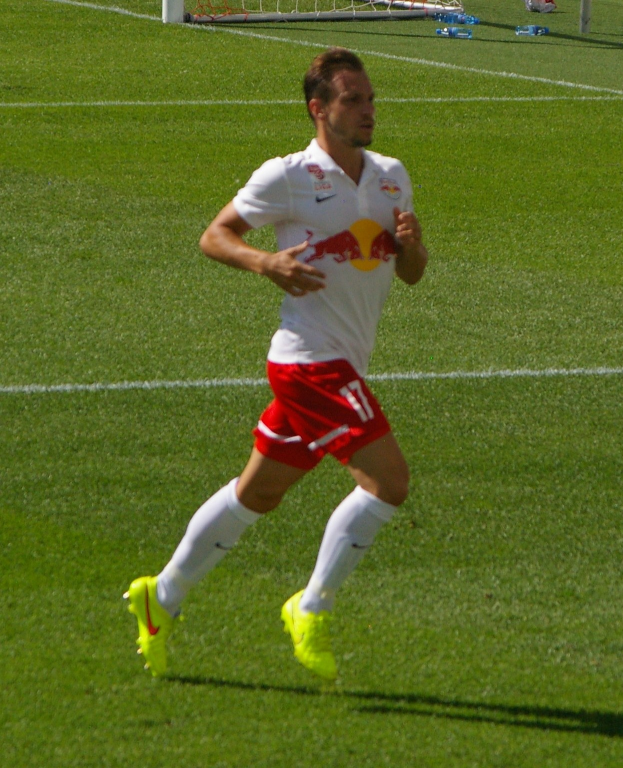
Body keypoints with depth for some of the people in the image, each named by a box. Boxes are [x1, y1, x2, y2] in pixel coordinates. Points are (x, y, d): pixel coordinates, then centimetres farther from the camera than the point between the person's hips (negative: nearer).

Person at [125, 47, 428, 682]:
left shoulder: (391, 176, 10)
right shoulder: (288, 177, -9)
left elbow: (411, 273, 15)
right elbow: (214, 235, -1)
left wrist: (411, 243, -8)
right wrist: (265, 263, -20)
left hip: (343, 364, 8)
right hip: (310, 359, -8)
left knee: (257, 492, 17)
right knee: (388, 478, -18)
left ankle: (163, 596, 31)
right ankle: (311, 610, -5)